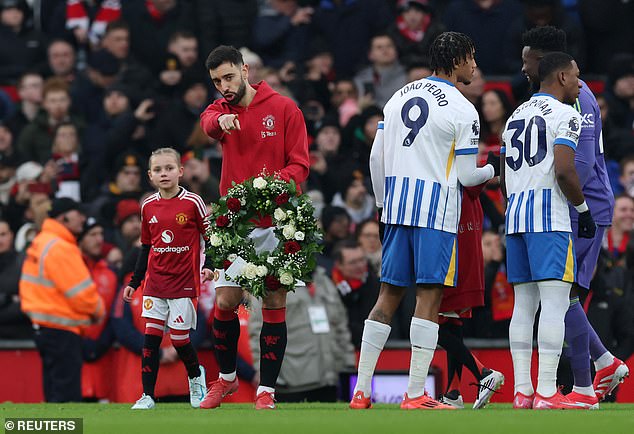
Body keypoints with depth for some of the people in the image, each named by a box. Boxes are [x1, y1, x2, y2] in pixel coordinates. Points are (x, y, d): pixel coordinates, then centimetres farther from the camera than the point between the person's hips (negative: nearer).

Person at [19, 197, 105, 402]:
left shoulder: (40, 244, 12)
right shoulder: (61, 248, -17)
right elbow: (82, 293, -18)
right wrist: (98, 311, 2)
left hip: (42, 328, 10)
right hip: (61, 331, -10)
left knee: (54, 393, 13)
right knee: (67, 394, -11)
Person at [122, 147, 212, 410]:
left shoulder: (192, 203, -6)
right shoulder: (148, 207, 7)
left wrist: (209, 266, -14)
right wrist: (134, 282, 15)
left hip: (184, 282, -4)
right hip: (155, 283, 4)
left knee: (179, 338, -2)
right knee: (151, 337, -4)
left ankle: (196, 377, 27)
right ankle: (147, 395, -2)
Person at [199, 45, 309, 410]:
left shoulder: (284, 109, 0)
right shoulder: (222, 109, 8)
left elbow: (300, 164, -2)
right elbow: (209, 123, -18)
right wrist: (220, 121, -42)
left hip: (276, 220, -2)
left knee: (274, 303, -3)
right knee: (226, 301, 0)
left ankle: (267, 390, 2)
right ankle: (226, 377, 22)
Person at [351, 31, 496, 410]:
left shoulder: (400, 97, 12)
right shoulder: (463, 110, -7)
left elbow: (377, 157, 12)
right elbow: (466, 176, -6)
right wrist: (492, 170, 15)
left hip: (397, 206, 6)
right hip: (437, 209, -6)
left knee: (389, 295, 10)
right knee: (429, 297, -3)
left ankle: (362, 390, 8)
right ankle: (416, 394, -6)